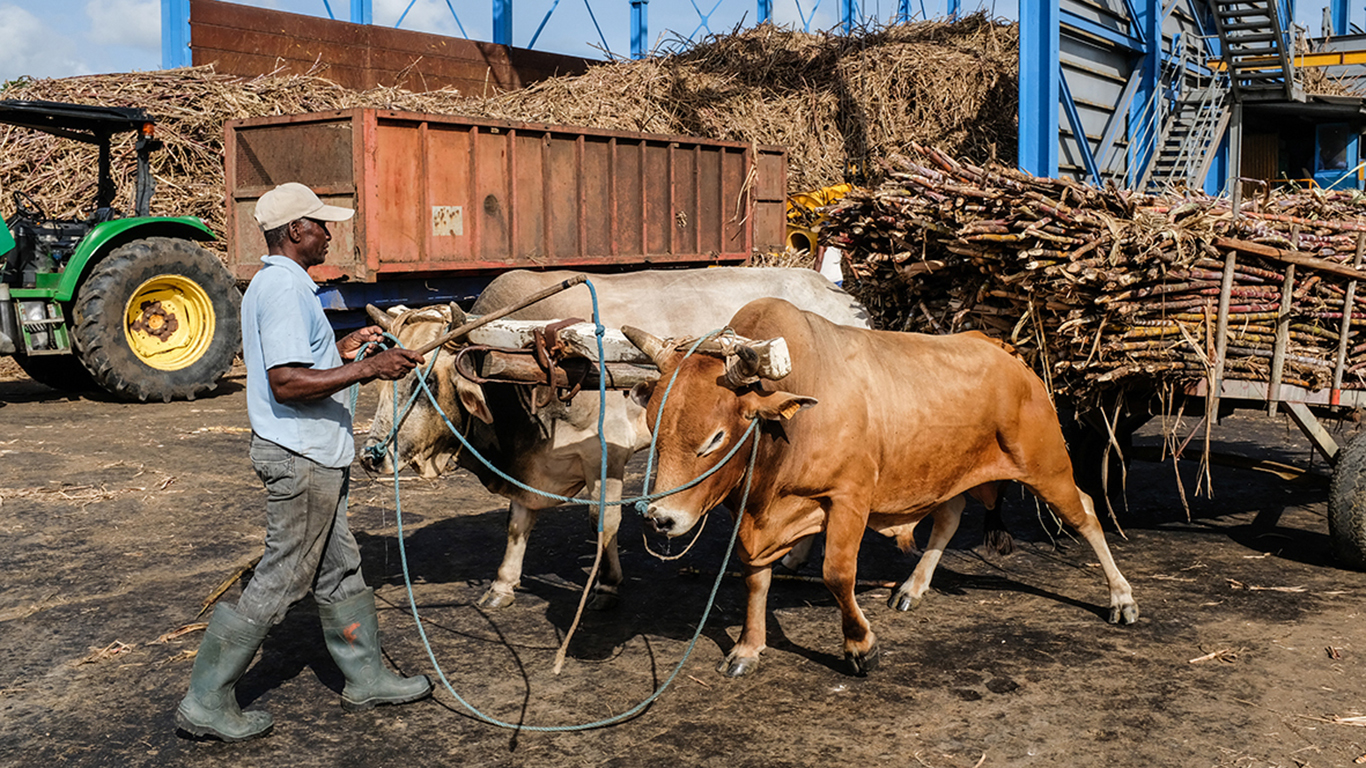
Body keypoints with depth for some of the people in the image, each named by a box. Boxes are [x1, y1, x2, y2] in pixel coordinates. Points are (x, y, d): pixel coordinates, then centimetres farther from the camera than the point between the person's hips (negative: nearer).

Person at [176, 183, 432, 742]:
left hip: (308, 454, 11)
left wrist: (343, 348, 18)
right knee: (279, 583, -1)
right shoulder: (285, 287, -19)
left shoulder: (276, 283, 14)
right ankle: (207, 703, 9)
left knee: (339, 570, 17)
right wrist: (366, 368, -27)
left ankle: (365, 678, 29)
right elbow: (287, 383, -26)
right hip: (301, 456, -11)